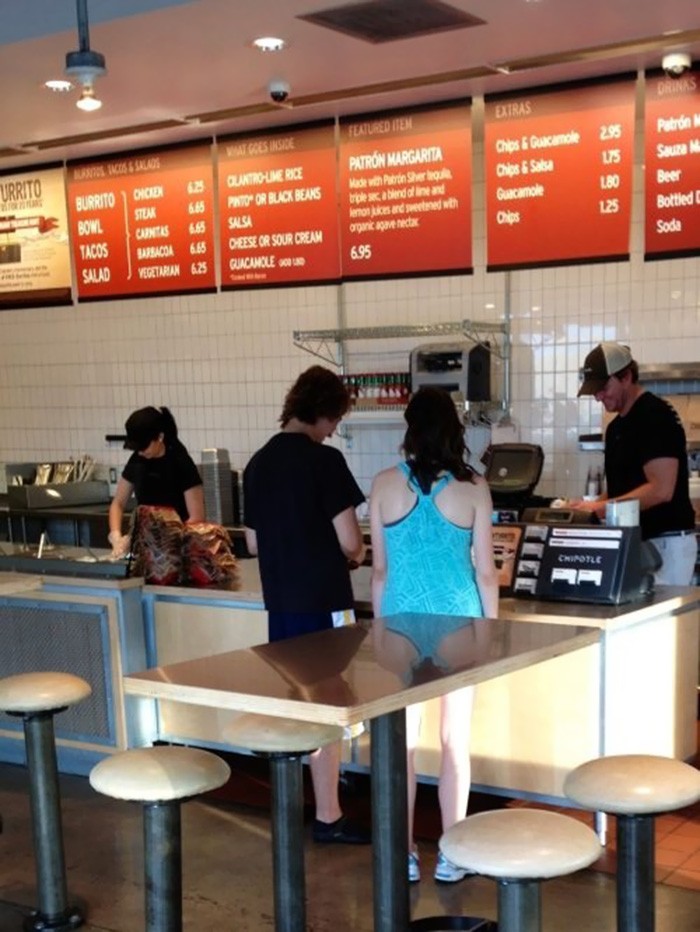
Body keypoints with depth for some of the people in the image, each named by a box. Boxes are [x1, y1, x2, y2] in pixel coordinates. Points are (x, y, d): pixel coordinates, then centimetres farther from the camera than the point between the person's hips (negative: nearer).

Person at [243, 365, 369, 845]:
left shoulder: (258, 463, 7)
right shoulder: (325, 460, -15)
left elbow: (254, 543, 13)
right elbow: (349, 541, -16)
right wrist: (356, 554, 5)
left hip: (279, 602, 7)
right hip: (323, 602, -7)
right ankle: (328, 816, 10)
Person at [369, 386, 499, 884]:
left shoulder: (385, 484, -3)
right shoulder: (473, 488, -5)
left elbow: (380, 568, 2)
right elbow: (485, 570, -2)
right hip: (457, 621, -1)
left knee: (402, 739, 10)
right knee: (455, 739, 9)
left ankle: (404, 855, 17)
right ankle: (451, 856, 16)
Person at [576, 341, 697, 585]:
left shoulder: (657, 417, -14)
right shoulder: (616, 427, 14)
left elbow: (661, 490, -21)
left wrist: (600, 508, -20)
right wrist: (590, 507, 2)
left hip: (665, 543, -8)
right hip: (633, 542, 9)